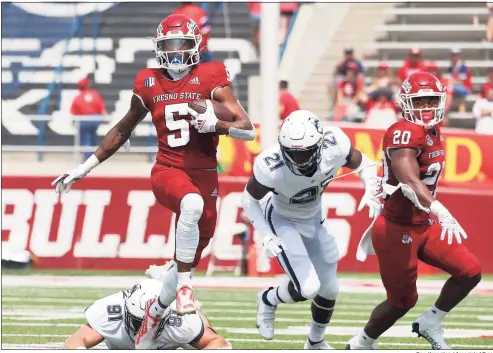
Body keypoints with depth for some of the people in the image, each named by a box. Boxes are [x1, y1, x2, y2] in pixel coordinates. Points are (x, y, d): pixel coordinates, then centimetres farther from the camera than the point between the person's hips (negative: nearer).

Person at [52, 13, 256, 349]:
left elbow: (248, 130, -8)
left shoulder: (211, 78, -3)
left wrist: (216, 124, -28)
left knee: (190, 259, 7)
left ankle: (155, 312, 33)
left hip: (205, 176, 1)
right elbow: (123, 130, 19)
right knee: (192, 204, -38)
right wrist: (85, 167, 19)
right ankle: (183, 285, -27)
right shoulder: (149, 84, 4)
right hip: (168, 171, -1)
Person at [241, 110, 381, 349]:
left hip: (313, 220, 5)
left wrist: (371, 193, -26)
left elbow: (364, 165, -8)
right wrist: (266, 236, -25)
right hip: (283, 221, -5)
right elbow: (249, 200, -16)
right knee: (308, 288, -20)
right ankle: (268, 299, 14)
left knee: (329, 289, 13)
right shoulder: (272, 166, -36)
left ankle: (316, 343, 41)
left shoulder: (335, 147, -29)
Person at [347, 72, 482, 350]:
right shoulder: (405, 134, -21)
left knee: (470, 271, -1)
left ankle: (430, 323, 16)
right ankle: (359, 345, 25)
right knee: (403, 301, 4)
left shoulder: (433, 134, 10)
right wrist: (441, 212, -48)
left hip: (423, 226, 9)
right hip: (398, 231, -9)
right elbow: (409, 182, -35)